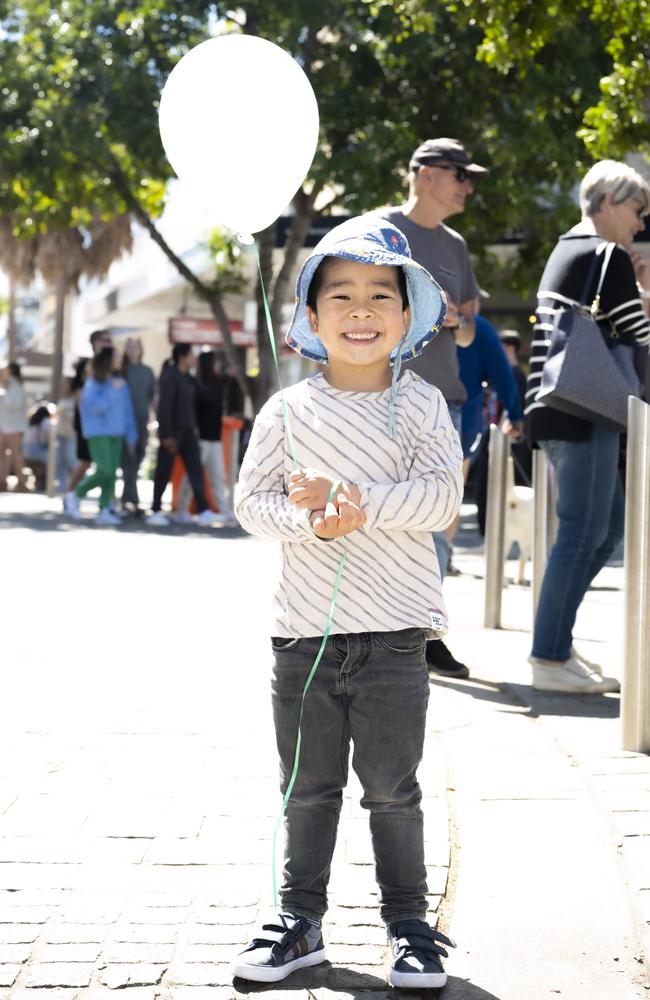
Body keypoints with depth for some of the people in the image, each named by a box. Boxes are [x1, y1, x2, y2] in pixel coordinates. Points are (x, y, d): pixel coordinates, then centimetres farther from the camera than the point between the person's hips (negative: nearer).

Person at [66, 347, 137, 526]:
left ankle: (104, 511, -1)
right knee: (104, 471, -16)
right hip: (98, 432, -5)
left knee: (112, 473, -2)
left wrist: (131, 435, 11)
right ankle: (77, 494, 6)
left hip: (116, 433, 5)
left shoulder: (120, 383, 9)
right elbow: (94, 406, -17)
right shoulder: (93, 384, -5)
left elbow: (127, 411, 12)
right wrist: (112, 391, -18)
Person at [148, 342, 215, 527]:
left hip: (187, 431, 8)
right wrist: (166, 435, -21)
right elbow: (164, 407, -18)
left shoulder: (188, 378, 13)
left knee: (196, 470, -3)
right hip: (172, 432, -8)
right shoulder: (170, 377, -13)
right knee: (164, 473, 1)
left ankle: (203, 511, -8)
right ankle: (155, 511, 11)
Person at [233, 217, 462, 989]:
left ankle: (409, 926, 18)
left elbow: (443, 495, -10)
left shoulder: (421, 405, 0)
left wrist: (358, 502, -21)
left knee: (391, 787, 4)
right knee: (308, 786, 11)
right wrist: (311, 522, -17)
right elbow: (251, 499, 1)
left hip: (394, 629, -2)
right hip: (306, 627, 2)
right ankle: (300, 922, 23)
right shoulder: (288, 411, 3)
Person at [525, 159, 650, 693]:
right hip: (582, 412, -10)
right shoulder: (605, 255, -9)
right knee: (583, 533, -7)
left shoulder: (566, 250, 22)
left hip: (557, 409, 10)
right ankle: (551, 659, -5)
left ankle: (555, 638, 17)